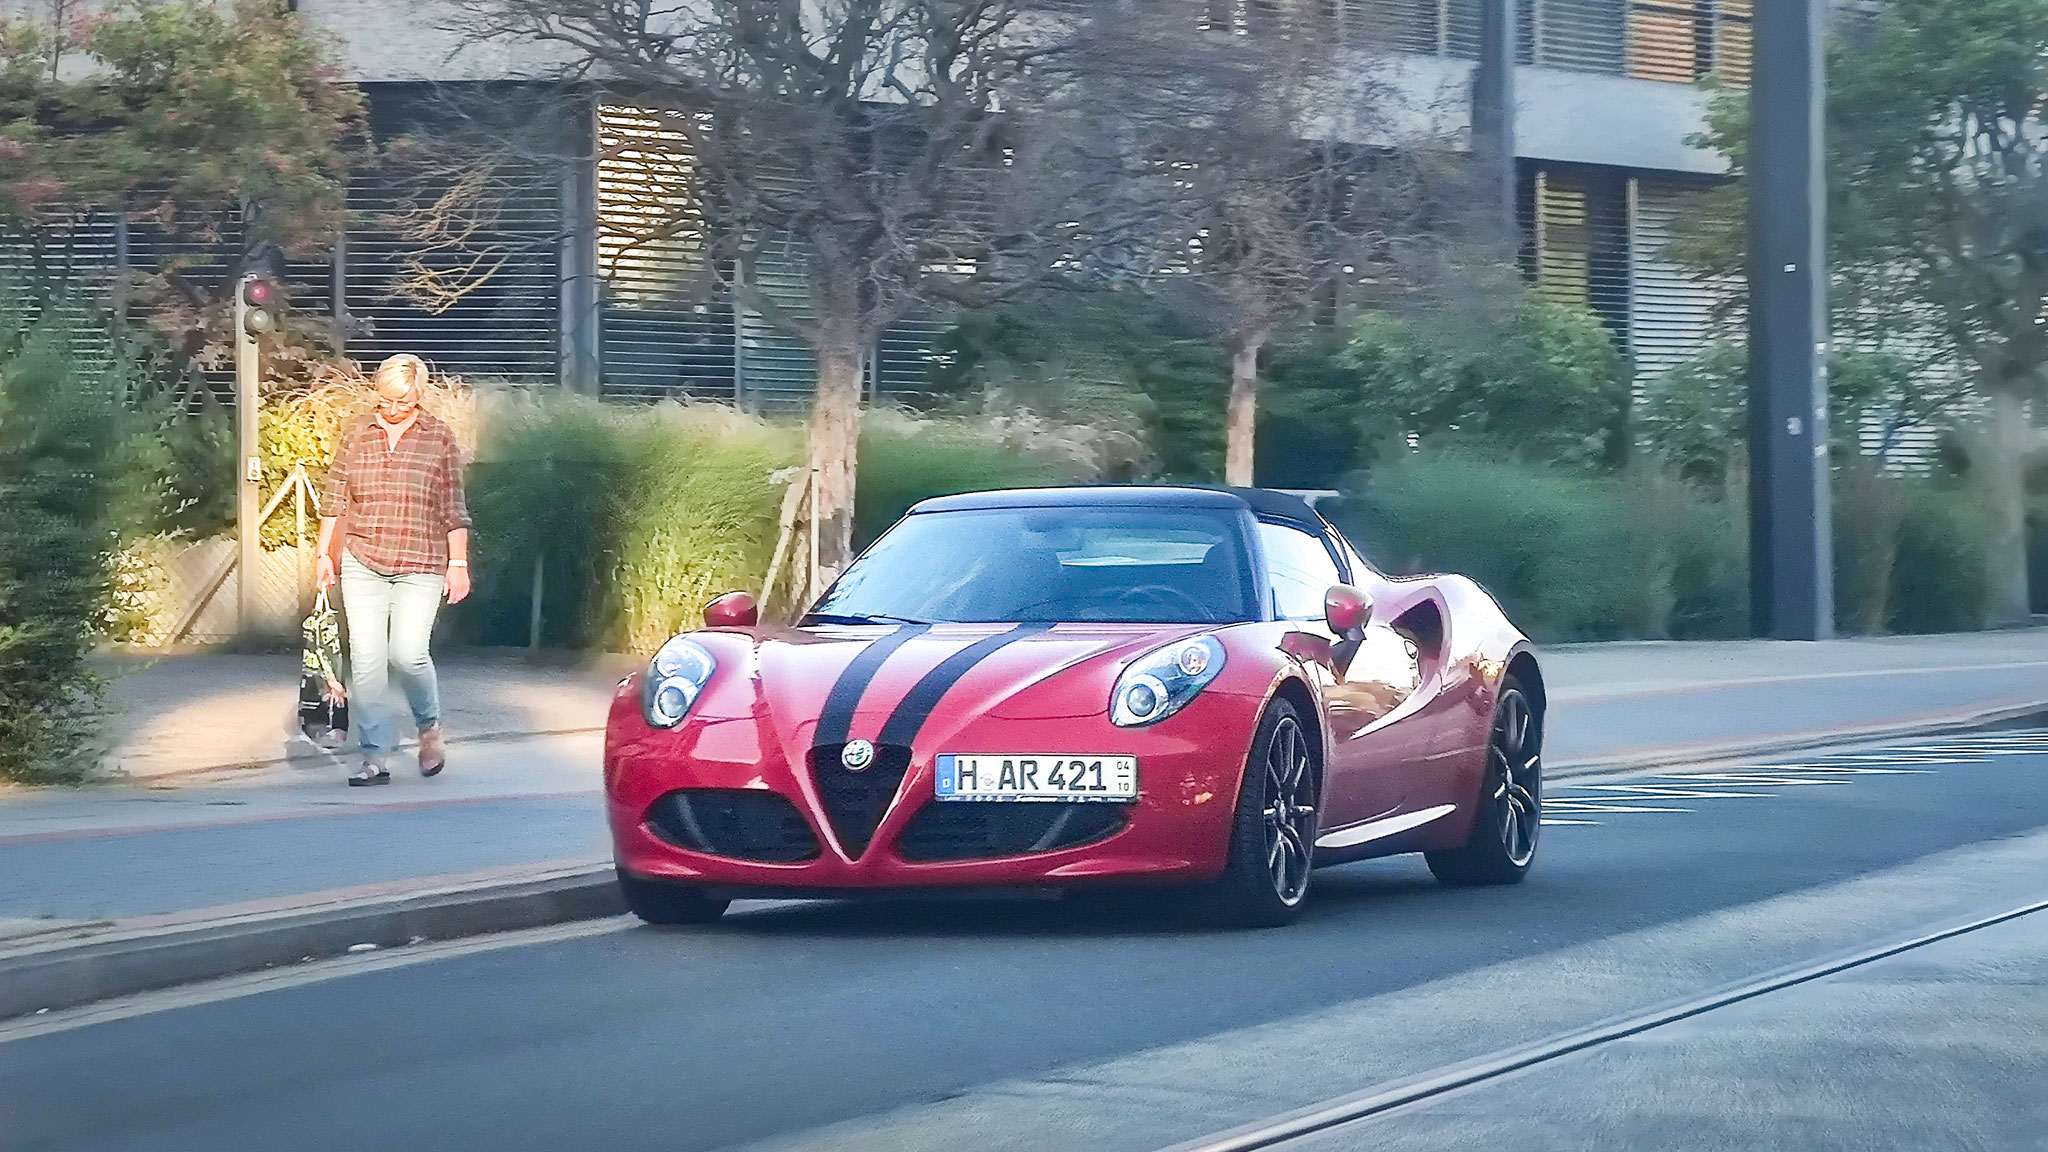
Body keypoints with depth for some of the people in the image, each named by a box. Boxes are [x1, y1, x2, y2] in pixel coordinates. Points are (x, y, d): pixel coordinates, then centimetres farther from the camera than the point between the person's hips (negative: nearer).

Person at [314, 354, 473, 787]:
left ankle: (430, 727, 16)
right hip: (362, 562, 2)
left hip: (420, 566, -2)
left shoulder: (440, 438, 4)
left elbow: (453, 508, 5)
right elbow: (334, 500, 12)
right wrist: (325, 554, 8)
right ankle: (376, 758, 1)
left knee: (408, 652, -14)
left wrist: (458, 562, 2)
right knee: (366, 658, -4)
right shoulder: (356, 435, 8)